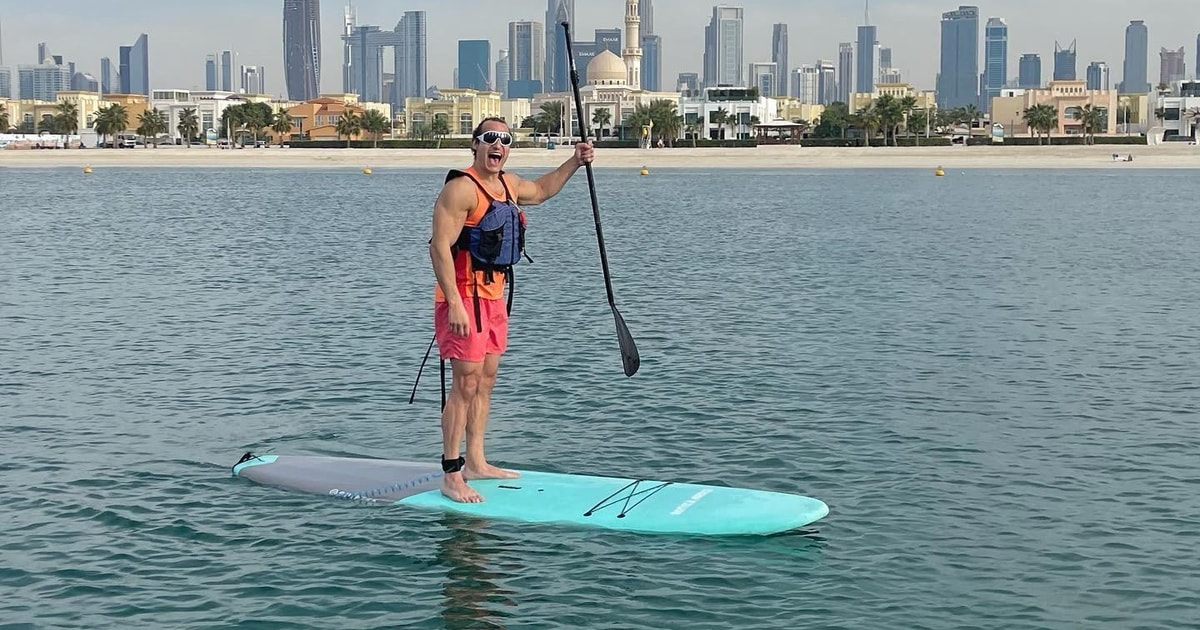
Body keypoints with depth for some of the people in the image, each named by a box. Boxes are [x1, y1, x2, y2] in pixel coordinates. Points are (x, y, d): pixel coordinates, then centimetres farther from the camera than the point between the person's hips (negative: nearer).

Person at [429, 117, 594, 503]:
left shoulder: (508, 184, 13)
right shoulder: (461, 188, -16)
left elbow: (540, 190, 36)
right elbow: (440, 247, -21)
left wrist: (574, 163, 24)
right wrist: (455, 305, -26)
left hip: (494, 296, 9)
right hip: (464, 298, -9)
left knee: (486, 381, 14)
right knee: (466, 384, -10)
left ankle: (476, 463, 24)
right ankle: (451, 477, -7)